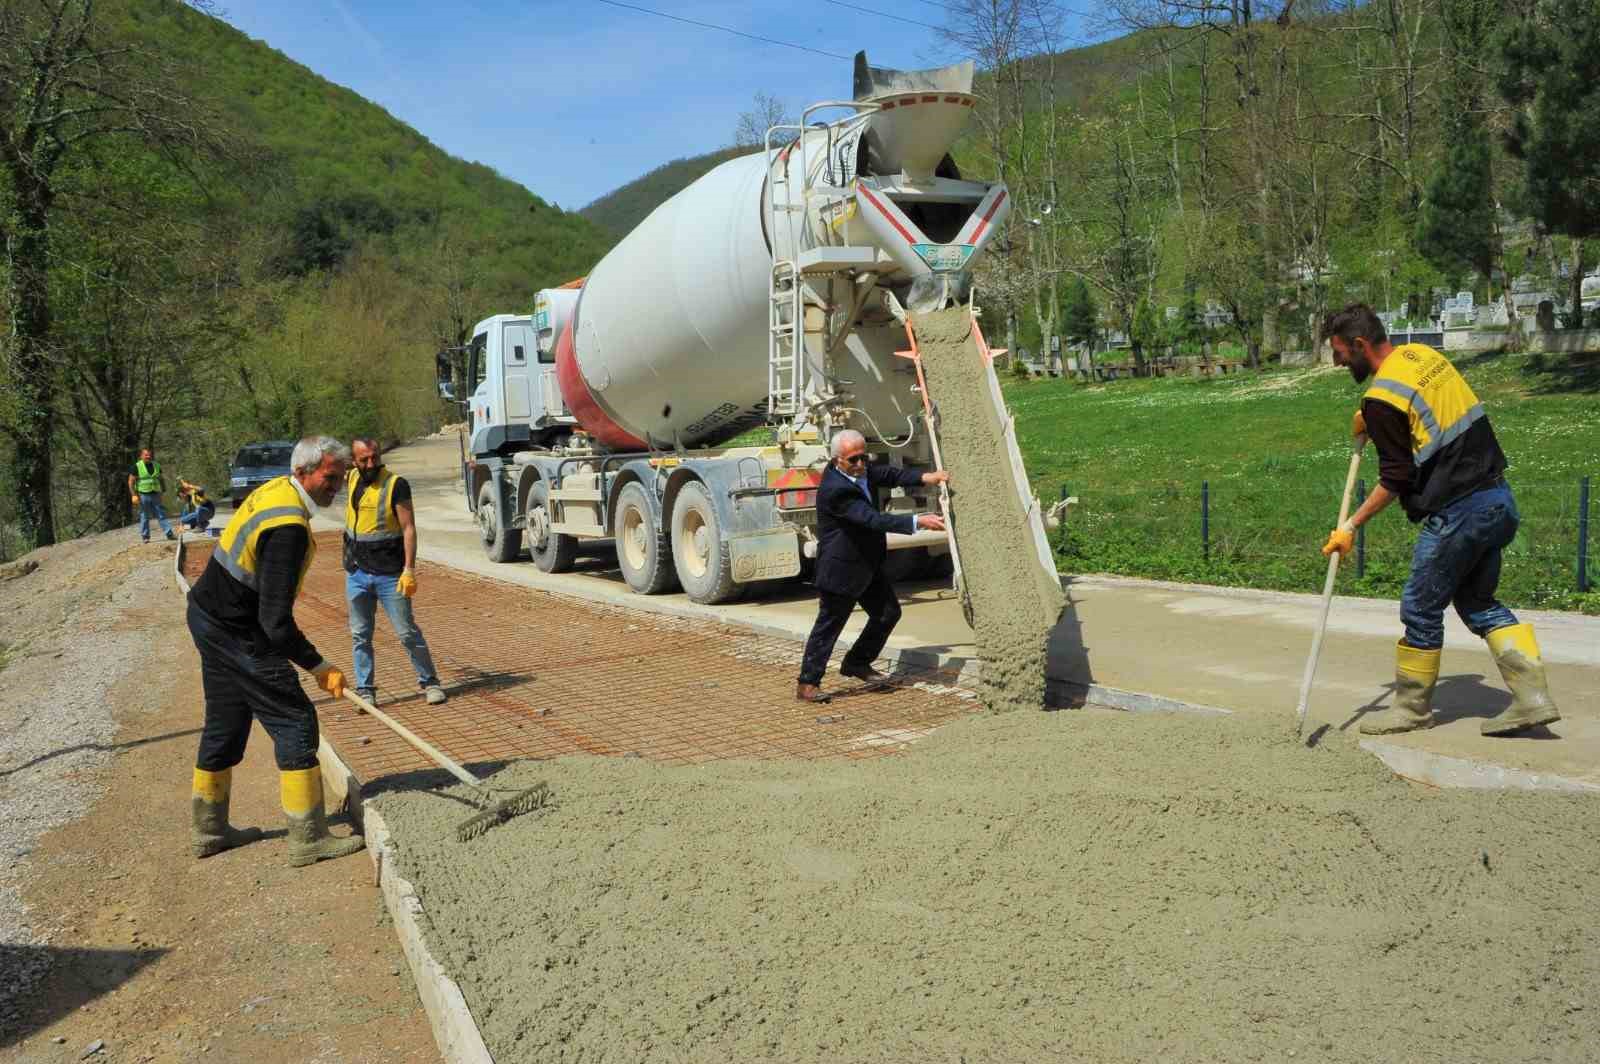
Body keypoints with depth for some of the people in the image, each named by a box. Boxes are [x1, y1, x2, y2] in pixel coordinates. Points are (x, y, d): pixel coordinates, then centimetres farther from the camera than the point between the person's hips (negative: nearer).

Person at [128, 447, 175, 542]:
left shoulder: (156, 465, 9)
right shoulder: (137, 466, -4)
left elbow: (161, 479, 18)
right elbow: (131, 481, -4)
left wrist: (164, 490, 11)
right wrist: (134, 495, -12)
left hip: (155, 494, 3)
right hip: (143, 495, -3)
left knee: (162, 515, 1)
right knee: (144, 517, 3)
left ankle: (169, 533, 0)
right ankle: (145, 536, 10)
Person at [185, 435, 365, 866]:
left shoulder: (275, 489, 4)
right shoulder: (289, 527, -27)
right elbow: (275, 620, -29)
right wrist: (318, 666, -22)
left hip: (209, 616, 10)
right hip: (236, 633, -10)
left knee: (225, 725, 19)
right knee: (294, 721, -5)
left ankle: (209, 831, 31)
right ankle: (308, 838, -1)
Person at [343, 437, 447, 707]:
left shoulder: (396, 485, -12)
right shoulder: (351, 479, 6)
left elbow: (409, 529, -14)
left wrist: (409, 570, -20)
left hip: (389, 574, -5)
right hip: (356, 573, 5)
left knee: (407, 632, 0)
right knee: (360, 636, 8)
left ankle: (430, 682, 12)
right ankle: (365, 690, 16)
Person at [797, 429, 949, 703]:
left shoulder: (862, 470, 0)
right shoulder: (834, 490, -28)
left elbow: (889, 474, 4)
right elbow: (873, 519, -33)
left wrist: (924, 477, -14)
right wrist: (918, 521, -35)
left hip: (869, 563, 9)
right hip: (841, 568, -9)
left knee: (888, 612, 15)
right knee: (828, 624, -1)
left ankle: (857, 663, 32)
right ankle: (807, 684, 11)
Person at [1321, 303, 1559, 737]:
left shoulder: (1382, 398, -17)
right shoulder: (1423, 354, 9)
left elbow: (1395, 480, -12)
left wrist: (1351, 528, -5)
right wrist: (1374, 423, 22)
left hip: (1458, 513, -9)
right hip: (1499, 498, 9)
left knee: (1421, 608, 5)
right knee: (1478, 602, 18)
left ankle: (1413, 707, 18)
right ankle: (1532, 697, 12)